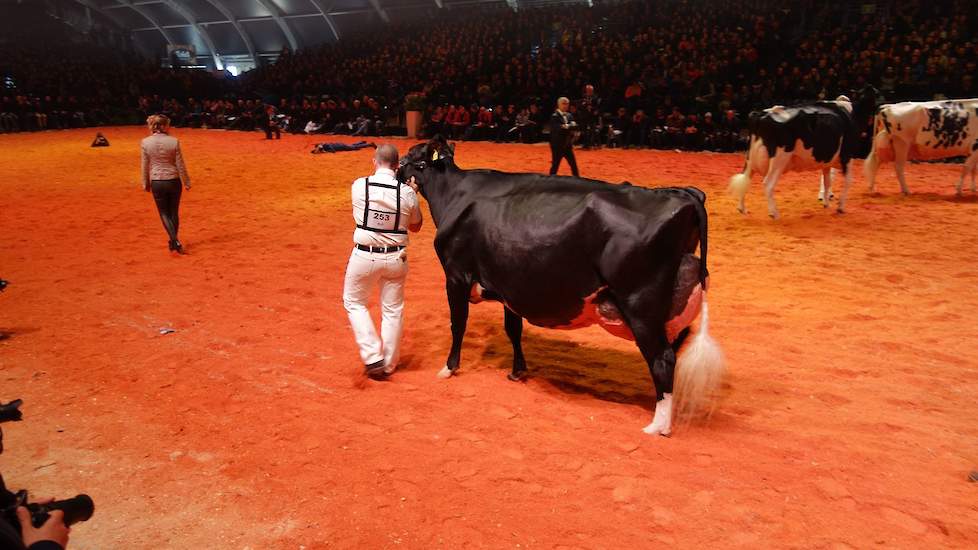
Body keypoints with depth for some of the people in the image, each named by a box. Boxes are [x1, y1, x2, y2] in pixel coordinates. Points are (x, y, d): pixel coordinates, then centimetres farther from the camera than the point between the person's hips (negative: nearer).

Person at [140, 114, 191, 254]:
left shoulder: (146, 142, -7)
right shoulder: (174, 142, -11)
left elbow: (145, 166, 0)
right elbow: (180, 165, -6)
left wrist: (145, 183, 13)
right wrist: (186, 182, 5)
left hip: (156, 182, 0)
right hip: (173, 181, 0)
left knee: (164, 213, 10)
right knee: (174, 212, 15)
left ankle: (175, 241, -6)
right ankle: (173, 241, 24)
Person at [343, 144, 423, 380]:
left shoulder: (359, 186, -9)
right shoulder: (407, 192, -9)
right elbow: (416, 226, 6)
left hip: (364, 256, -1)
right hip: (395, 258, 1)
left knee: (354, 302, 18)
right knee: (393, 310, 14)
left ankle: (373, 357, 7)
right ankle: (388, 364, 24)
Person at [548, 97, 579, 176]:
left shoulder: (569, 115, 9)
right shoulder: (554, 116, -12)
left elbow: (575, 126, -4)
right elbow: (558, 129, -27)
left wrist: (567, 127, -21)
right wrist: (570, 128, -18)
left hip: (567, 145, 7)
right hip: (557, 145, -7)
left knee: (574, 165, 11)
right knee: (555, 165, 1)